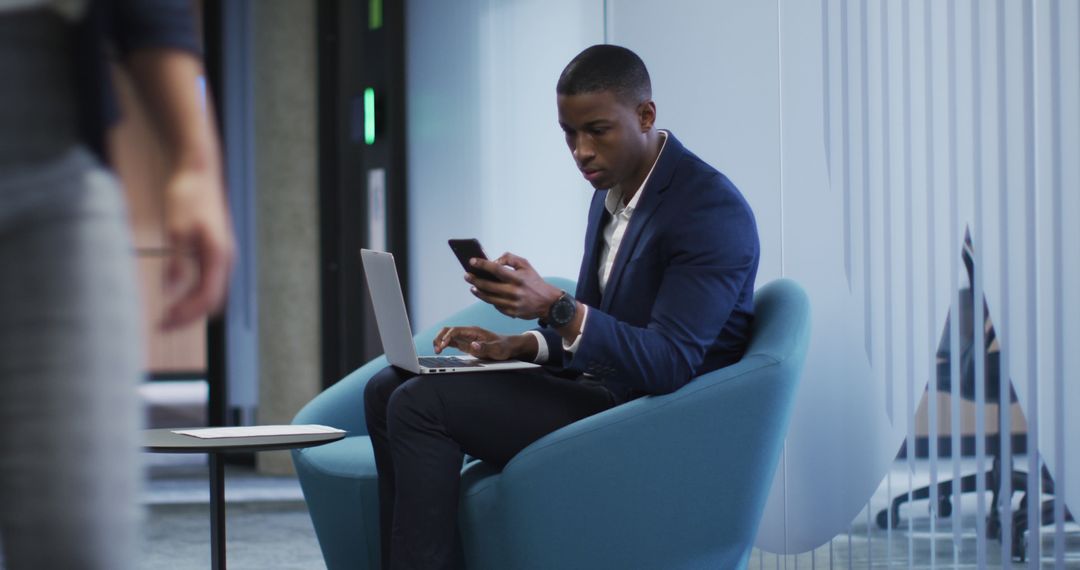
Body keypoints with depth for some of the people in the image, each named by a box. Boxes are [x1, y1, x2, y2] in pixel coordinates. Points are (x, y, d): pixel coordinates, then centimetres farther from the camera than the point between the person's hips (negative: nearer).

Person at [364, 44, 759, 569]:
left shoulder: (712, 211, -18)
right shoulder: (612, 194, 12)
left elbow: (668, 364, -26)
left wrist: (554, 307, -36)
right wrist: (519, 345, 2)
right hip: (599, 388, 10)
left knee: (422, 404, -20)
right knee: (388, 390, 3)